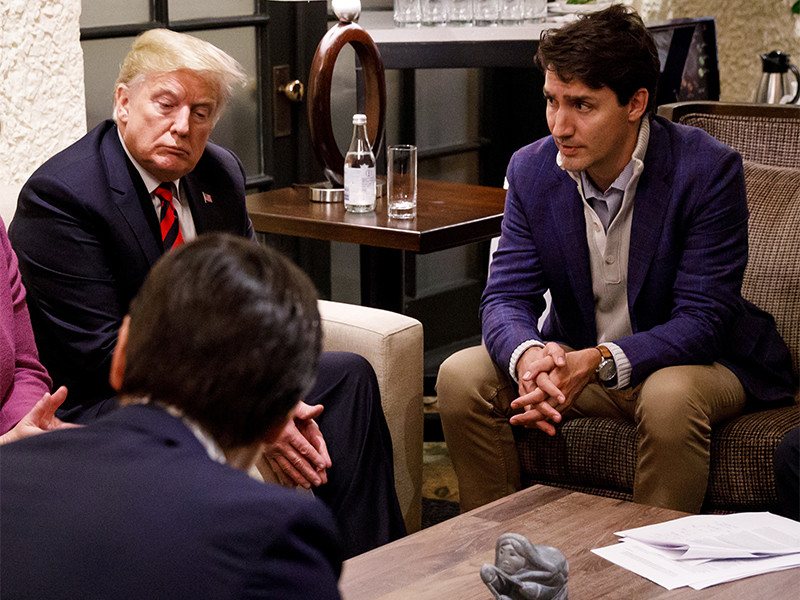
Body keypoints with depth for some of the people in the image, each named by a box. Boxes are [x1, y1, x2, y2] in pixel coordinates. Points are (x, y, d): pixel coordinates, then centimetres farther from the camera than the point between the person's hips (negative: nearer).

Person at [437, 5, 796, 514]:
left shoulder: (708, 170, -21)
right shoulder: (532, 169, -6)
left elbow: (701, 320, -24)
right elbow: (507, 296, -9)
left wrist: (597, 363, -39)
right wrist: (529, 356, -34)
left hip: (689, 361, -4)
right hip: (574, 358, 4)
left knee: (670, 397, -37)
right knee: (462, 376, -16)